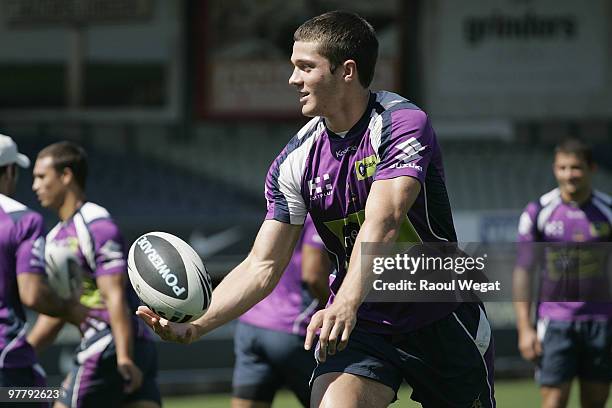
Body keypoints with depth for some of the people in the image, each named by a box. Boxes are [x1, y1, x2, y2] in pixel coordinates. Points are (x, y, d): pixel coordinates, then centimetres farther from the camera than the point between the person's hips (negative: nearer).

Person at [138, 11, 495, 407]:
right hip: (360, 327, 3)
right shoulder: (296, 160, -3)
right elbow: (263, 265, -4)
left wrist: (345, 306, -47)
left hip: (441, 320, -3)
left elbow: (382, 222, -33)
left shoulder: (402, 123, -18)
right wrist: (195, 326, -19)